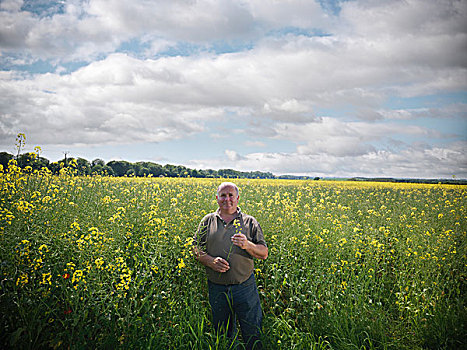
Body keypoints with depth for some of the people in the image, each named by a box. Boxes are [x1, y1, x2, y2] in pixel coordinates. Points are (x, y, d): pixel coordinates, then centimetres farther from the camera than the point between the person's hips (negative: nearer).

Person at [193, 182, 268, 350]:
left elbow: (264, 254, 1)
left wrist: (247, 245, -18)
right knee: (222, 335, 17)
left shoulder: (250, 222, 3)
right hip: (216, 288, 2)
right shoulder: (208, 221, 7)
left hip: (245, 287, -1)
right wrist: (210, 261, -12)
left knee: (254, 334, 3)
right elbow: (196, 248, 7)